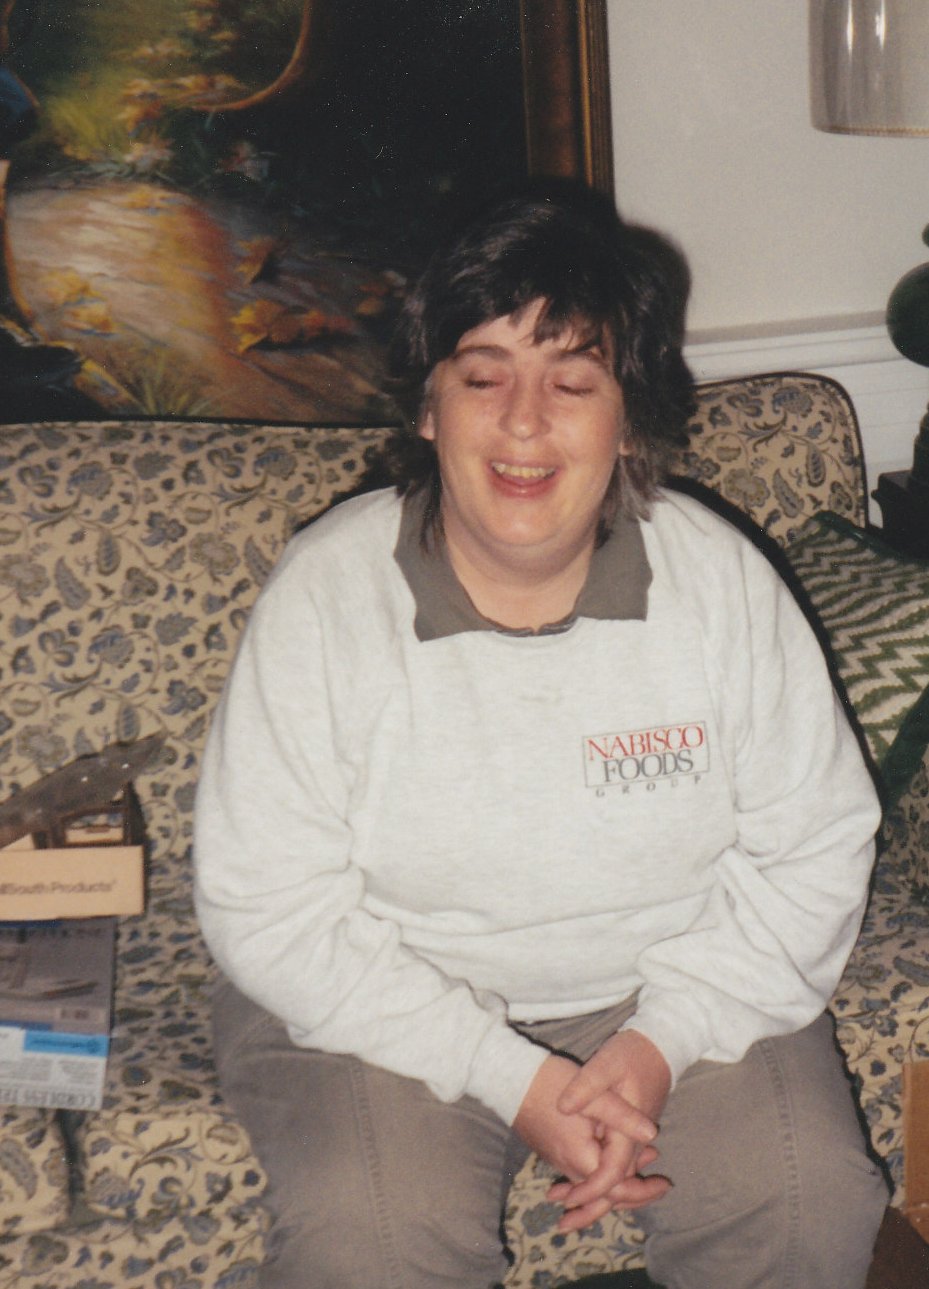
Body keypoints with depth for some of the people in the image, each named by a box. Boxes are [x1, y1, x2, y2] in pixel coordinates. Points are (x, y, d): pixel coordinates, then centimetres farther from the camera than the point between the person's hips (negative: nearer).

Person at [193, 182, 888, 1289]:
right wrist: (509, 1079, -21)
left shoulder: (721, 580, -9)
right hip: (388, 997, -2)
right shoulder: (322, 597, -15)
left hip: (672, 984, 2)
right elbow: (266, 911, -15)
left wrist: (662, 1043, -16)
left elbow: (815, 846, -3)